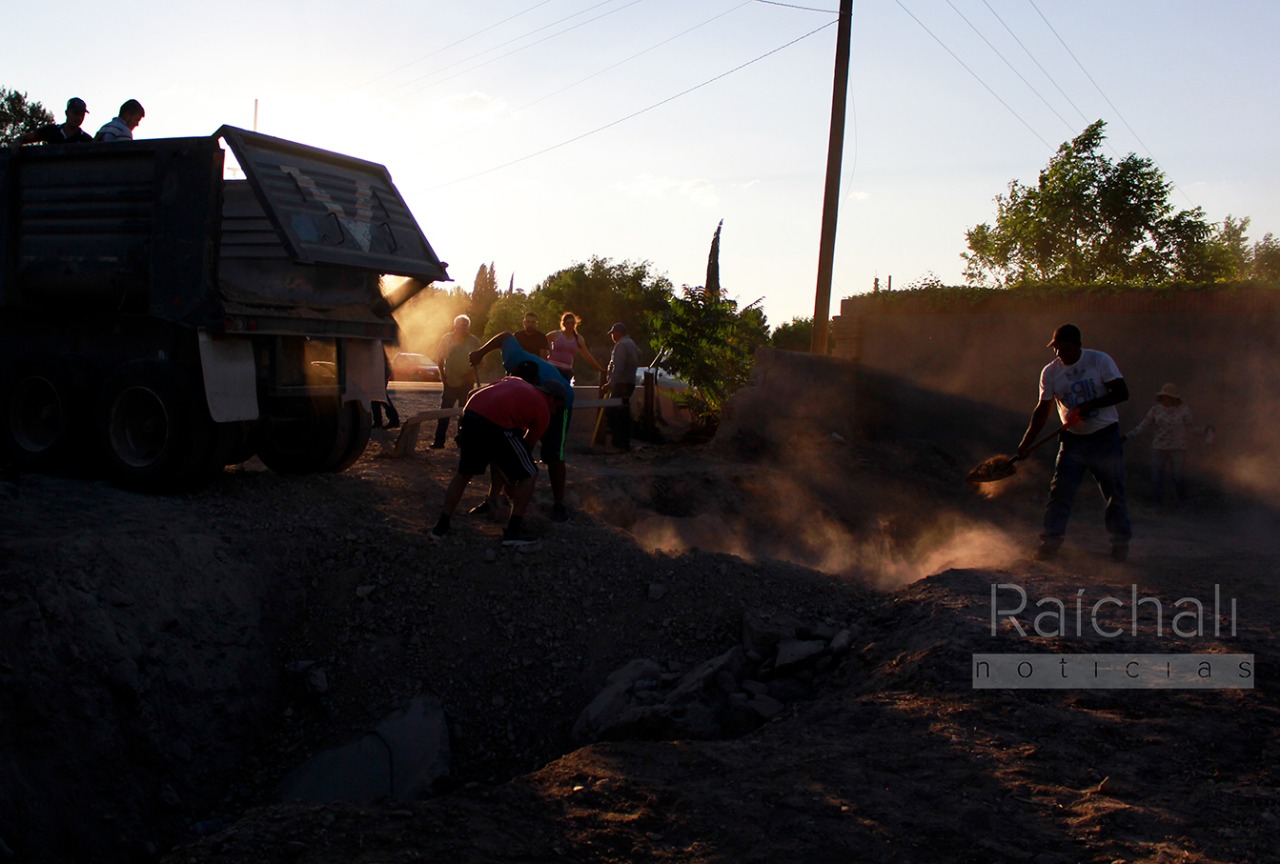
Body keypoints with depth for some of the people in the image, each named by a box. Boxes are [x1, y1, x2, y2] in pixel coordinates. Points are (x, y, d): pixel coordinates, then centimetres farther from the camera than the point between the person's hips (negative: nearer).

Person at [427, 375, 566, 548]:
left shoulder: (515, 381, 31)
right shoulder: (543, 410, 16)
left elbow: (473, 393, 28)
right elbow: (528, 445, 23)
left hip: (469, 413, 6)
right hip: (496, 424, -6)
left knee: (464, 473, 26)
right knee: (528, 475, 12)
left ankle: (441, 526, 27)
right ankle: (513, 531, 11)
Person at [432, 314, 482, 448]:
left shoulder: (474, 342, -4)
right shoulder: (447, 338, -2)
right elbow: (440, 357, 6)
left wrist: (471, 373, -14)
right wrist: (442, 373, -4)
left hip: (467, 382, 0)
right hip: (450, 382, 0)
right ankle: (439, 441, -3)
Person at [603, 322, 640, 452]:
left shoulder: (621, 345, -13)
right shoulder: (631, 344, 19)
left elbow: (618, 367, -22)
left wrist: (611, 383, -25)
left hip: (621, 384, -10)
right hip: (629, 382, 10)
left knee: (615, 413, -9)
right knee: (624, 413, 13)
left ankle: (619, 443, -12)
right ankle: (624, 443, 17)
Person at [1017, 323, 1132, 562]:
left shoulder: (1100, 360, -8)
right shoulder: (1050, 372, 0)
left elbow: (1122, 392, -12)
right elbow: (1042, 409, 3)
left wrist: (1089, 405, -23)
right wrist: (1026, 443, -3)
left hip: (1106, 437, -2)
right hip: (1073, 439, 2)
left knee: (1114, 493, 4)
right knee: (1060, 492, -4)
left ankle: (1120, 543, 17)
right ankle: (1050, 542, 1)